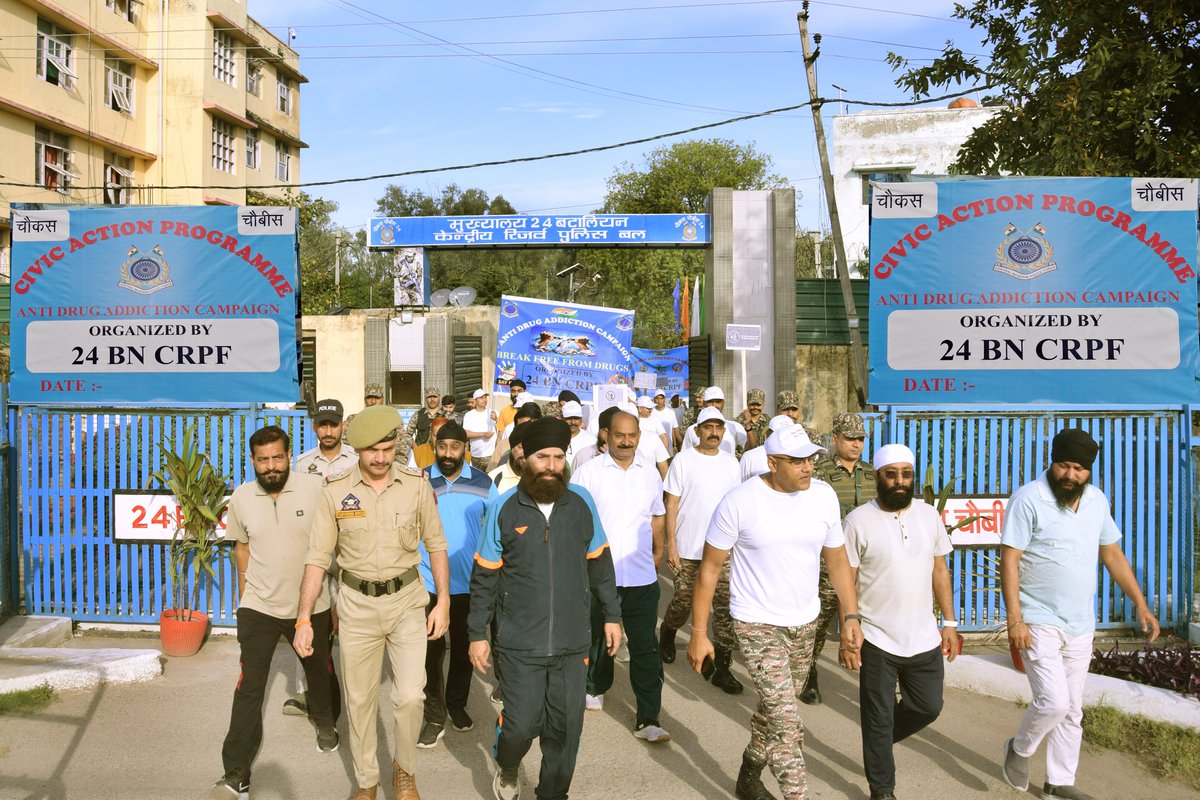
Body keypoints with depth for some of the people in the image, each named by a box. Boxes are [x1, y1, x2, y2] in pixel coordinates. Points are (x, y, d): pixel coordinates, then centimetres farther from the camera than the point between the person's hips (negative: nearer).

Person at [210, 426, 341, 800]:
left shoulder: (315, 488, -16)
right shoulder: (241, 497, -6)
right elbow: (242, 545, 10)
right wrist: (245, 594, 13)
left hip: (311, 606, 0)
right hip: (258, 607, 1)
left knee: (320, 672, 20)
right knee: (248, 689, -3)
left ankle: (326, 725, 50)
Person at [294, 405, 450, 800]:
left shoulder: (416, 485, -8)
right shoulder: (336, 491, -8)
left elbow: (436, 544, 2)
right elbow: (317, 557, -4)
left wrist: (443, 602, -2)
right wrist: (303, 619, -8)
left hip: (407, 600, 0)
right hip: (357, 604, 1)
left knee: (410, 696, -6)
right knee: (360, 701, 12)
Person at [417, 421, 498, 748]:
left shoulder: (483, 483, -1)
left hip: (470, 583, 1)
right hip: (428, 583, -1)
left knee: (464, 648, 15)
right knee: (431, 651, 0)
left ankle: (457, 703, 35)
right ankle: (435, 717, 14)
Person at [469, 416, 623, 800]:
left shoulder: (581, 502, -1)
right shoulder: (503, 508, -5)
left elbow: (599, 563, 10)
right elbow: (485, 577, 0)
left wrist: (612, 614, 11)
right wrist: (477, 633, 1)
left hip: (573, 642, 2)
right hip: (521, 644, -2)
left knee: (565, 729, 9)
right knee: (521, 725, 2)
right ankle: (507, 767, 36)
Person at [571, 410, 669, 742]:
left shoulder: (650, 473, 8)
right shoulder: (588, 472, -5)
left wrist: (658, 550, 19)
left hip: (642, 576, 2)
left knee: (646, 648, -1)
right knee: (599, 639, 18)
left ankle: (647, 720, 5)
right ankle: (596, 687, 44)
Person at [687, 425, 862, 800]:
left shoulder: (824, 496, -5)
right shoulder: (739, 501, -18)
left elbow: (838, 560, 7)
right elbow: (710, 568, -10)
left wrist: (851, 616, -1)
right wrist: (698, 633, -10)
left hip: (805, 622, 5)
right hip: (757, 624, -5)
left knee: (775, 710, 21)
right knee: (786, 722, -11)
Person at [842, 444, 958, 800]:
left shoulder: (929, 515, 2)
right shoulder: (858, 521, -12)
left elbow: (939, 570, 10)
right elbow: (847, 582, -8)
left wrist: (950, 622, 8)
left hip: (924, 637, 4)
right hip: (877, 640, -4)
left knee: (928, 707, 16)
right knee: (878, 719, 8)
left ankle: (879, 742, 43)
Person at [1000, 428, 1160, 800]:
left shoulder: (1096, 500, 5)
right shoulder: (1029, 499, -15)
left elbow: (1112, 554, 15)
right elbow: (1009, 560, -16)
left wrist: (1140, 604, 10)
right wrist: (1015, 620, -20)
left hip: (1081, 625, 6)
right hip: (1040, 623, -6)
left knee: (1071, 711, 13)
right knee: (1053, 702, -12)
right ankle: (1019, 748, 17)